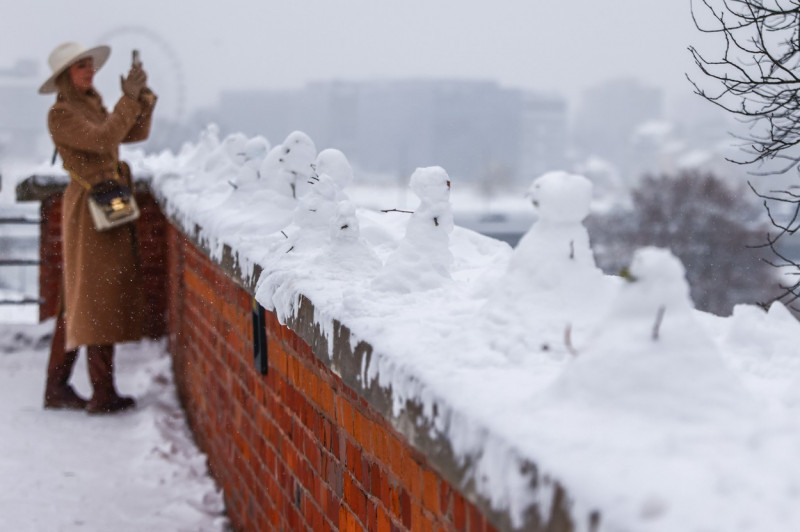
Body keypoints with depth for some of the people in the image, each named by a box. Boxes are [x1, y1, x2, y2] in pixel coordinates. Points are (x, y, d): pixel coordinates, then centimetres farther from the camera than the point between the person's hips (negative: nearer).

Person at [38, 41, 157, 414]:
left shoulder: (92, 106, 17)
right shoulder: (61, 114, -10)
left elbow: (136, 133, 12)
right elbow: (102, 140, -23)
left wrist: (143, 96, -2)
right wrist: (128, 99, -22)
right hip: (90, 206, -9)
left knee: (79, 298, 11)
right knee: (97, 297, -8)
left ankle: (57, 388, 18)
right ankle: (103, 394, -5)